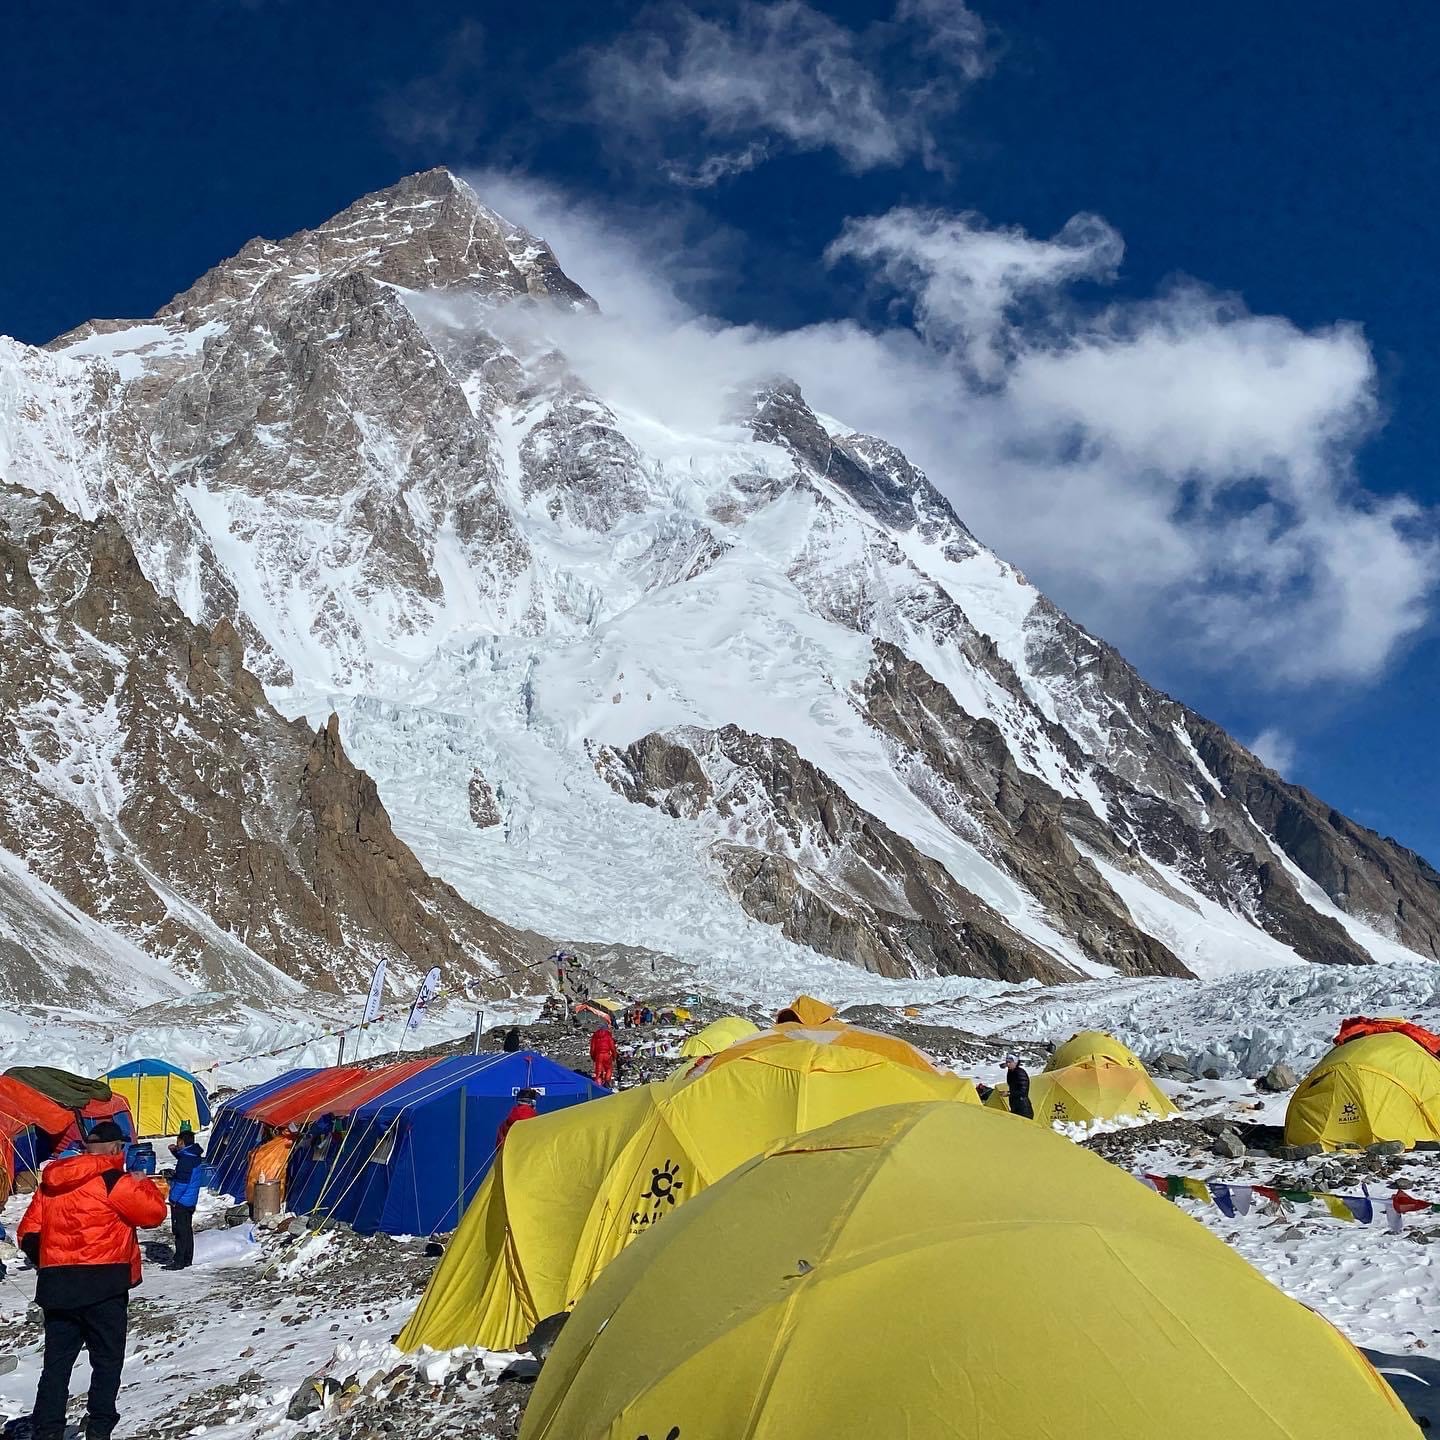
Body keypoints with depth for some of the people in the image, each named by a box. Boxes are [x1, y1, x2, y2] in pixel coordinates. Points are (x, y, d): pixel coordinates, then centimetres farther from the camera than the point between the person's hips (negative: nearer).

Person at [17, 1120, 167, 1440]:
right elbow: (154, 1211, -8)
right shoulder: (111, 1180, -10)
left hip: (56, 1287, 6)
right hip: (103, 1286, -6)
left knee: (56, 1363, 11)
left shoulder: (50, 1182, 11)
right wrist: (144, 1184, 10)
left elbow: (28, 1235, 11)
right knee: (107, 1361, 6)